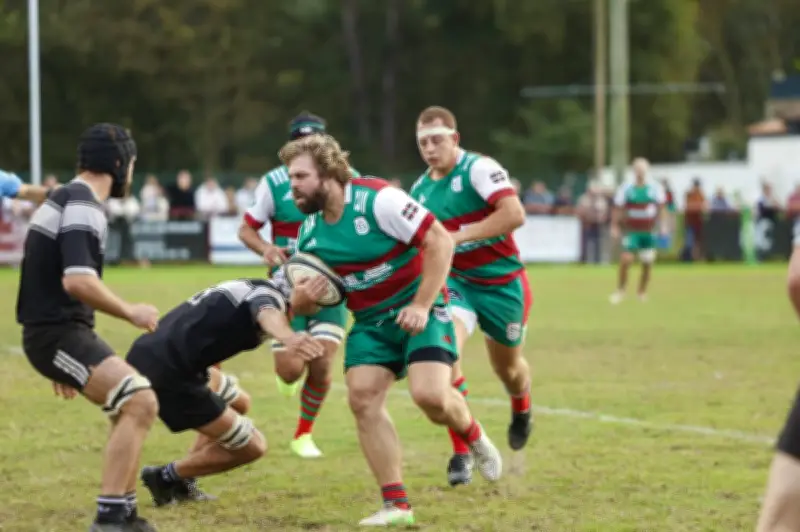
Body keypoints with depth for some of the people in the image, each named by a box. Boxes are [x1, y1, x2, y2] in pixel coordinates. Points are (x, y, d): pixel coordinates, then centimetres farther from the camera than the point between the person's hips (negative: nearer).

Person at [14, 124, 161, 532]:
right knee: (140, 403, -21)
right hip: (58, 333, -11)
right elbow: (78, 281, -28)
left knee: (134, 405, 20)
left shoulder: (62, 200, 18)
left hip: (57, 332, 11)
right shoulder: (84, 207, -14)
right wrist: (131, 313, -14)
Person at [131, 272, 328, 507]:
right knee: (252, 447, 2)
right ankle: (166, 477, 11)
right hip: (169, 375, -10)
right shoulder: (269, 293, -9)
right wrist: (289, 337, -55)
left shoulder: (250, 287, 21)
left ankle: (182, 484, 30)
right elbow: (268, 315, -32)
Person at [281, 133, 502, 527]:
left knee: (431, 396, -22)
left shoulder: (376, 200, -20)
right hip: (371, 322, 6)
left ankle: (474, 438, 15)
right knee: (362, 398, -13)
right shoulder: (309, 232, 1)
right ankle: (396, 505, -7)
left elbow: (440, 241, -21)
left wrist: (421, 305, -23)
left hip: (419, 312, -6)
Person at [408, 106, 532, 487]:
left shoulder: (479, 169, -18)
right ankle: (461, 452, -17)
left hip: (502, 283, -3)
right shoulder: (420, 189, 3)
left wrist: (460, 236, -33)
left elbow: (515, 214, -32)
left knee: (508, 366, 17)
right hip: (455, 282, 4)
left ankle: (522, 412, 56)